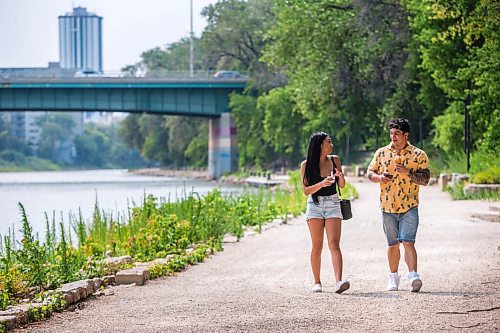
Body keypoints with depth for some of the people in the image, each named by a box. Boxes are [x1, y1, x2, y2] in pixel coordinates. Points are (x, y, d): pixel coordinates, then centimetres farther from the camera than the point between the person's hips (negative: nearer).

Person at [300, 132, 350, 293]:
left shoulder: (334, 160, 5)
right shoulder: (306, 165, -3)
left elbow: (342, 185, 11)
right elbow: (306, 190, -7)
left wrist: (341, 177, -11)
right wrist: (321, 184, -23)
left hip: (333, 204, 1)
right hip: (315, 205, -1)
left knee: (334, 244, -12)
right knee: (317, 246, 1)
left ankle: (339, 282, -24)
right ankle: (317, 282, 10)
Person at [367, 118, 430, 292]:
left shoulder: (418, 155, 0)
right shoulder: (381, 153, 9)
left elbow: (425, 179, -5)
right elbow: (370, 172, 14)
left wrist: (408, 172, -20)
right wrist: (379, 177, -8)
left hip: (409, 207, -3)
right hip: (387, 206, 3)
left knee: (408, 242, -16)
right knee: (392, 244, 11)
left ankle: (413, 276, -22)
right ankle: (393, 277, 22)